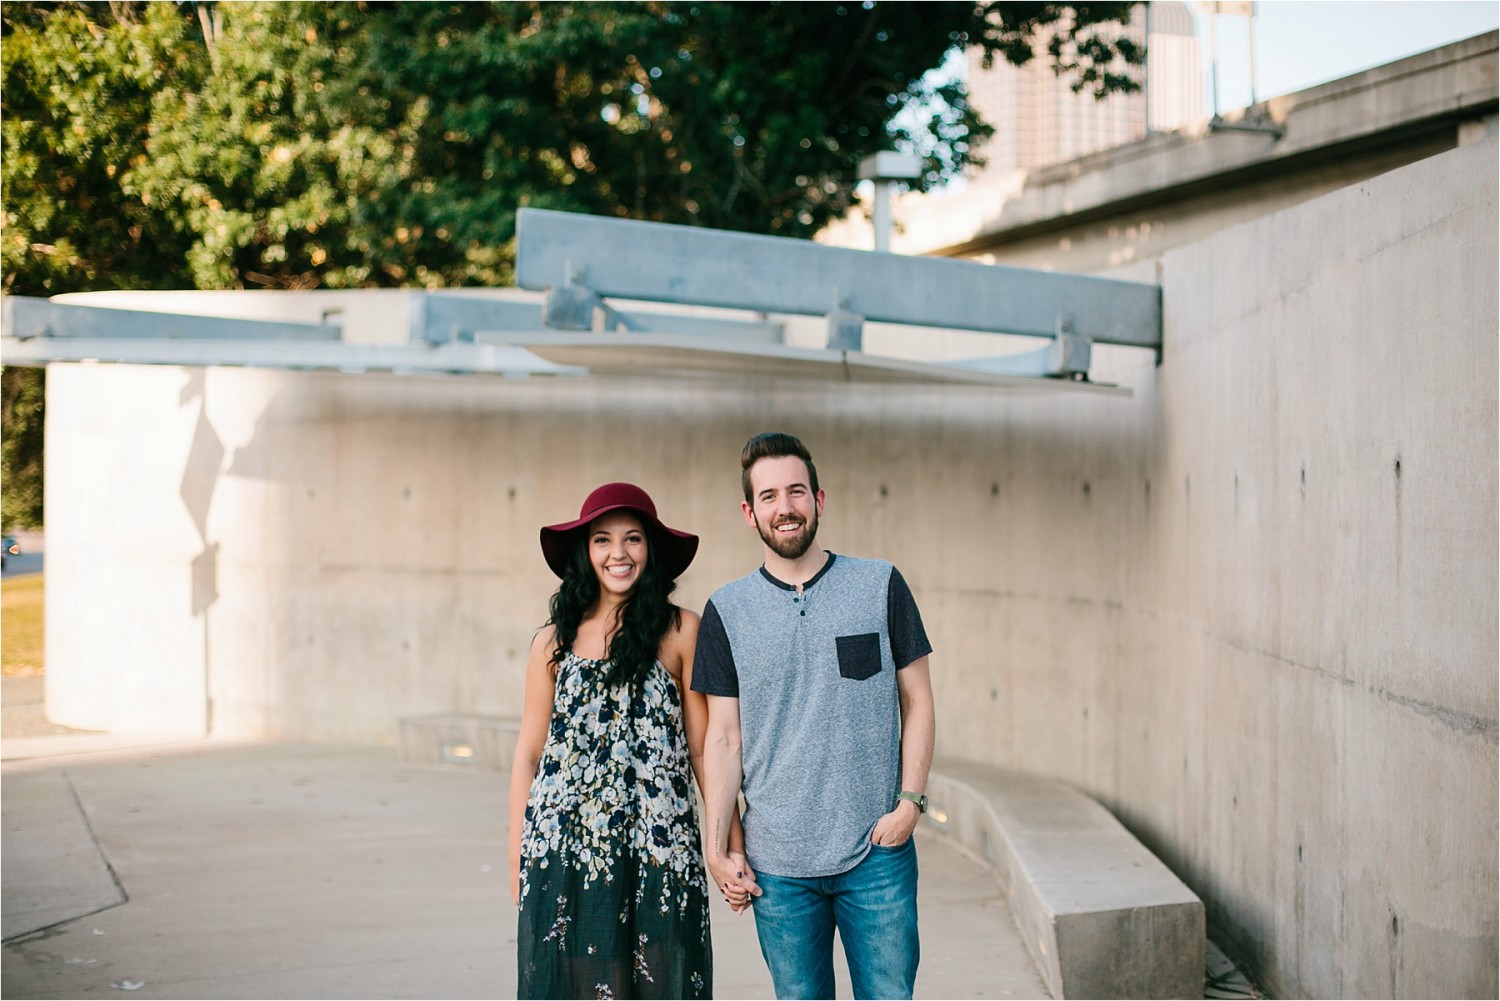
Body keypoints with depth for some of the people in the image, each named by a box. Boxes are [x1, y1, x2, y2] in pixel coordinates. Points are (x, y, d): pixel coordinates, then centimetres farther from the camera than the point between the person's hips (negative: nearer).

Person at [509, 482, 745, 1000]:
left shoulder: (680, 633, 2)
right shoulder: (553, 642, 7)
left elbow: (704, 748, 3)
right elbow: (528, 757, 10)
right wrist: (517, 866, 8)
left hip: (656, 854, -2)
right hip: (563, 854, 2)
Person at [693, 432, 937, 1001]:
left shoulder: (881, 586, 3)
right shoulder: (727, 612, 5)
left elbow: (917, 700, 5)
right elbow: (724, 738, 5)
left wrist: (910, 801, -6)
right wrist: (718, 848, -1)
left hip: (877, 853, -1)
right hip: (778, 866, 1)